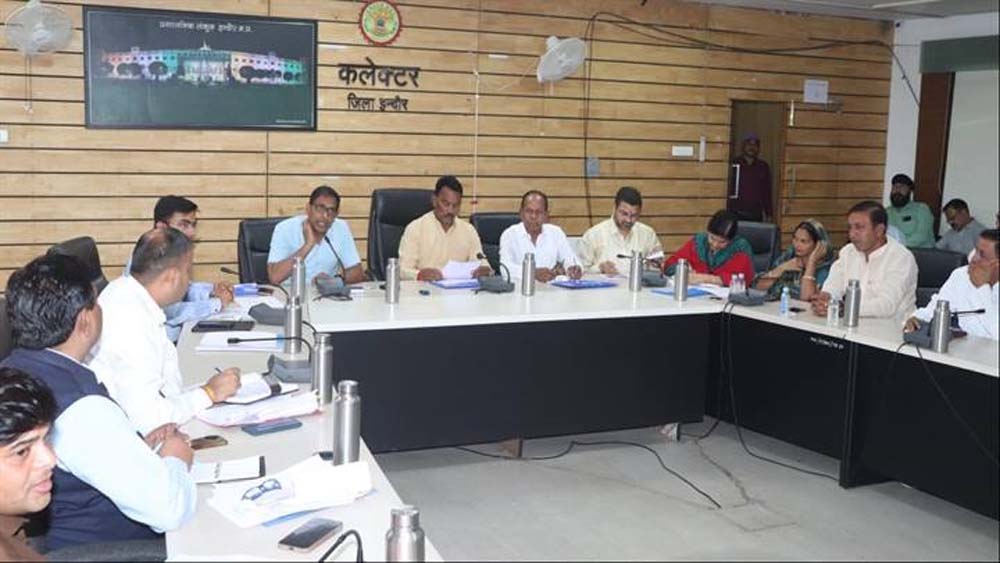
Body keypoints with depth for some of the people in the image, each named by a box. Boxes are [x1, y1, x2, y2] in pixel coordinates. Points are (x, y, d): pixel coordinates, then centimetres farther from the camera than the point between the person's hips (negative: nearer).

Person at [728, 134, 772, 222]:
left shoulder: (763, 167, 10)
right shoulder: (734, 164, 1)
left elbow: (767, 192, 12)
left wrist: (769, 214, 7)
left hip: (756, 215, 2)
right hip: (735, 214, -2)